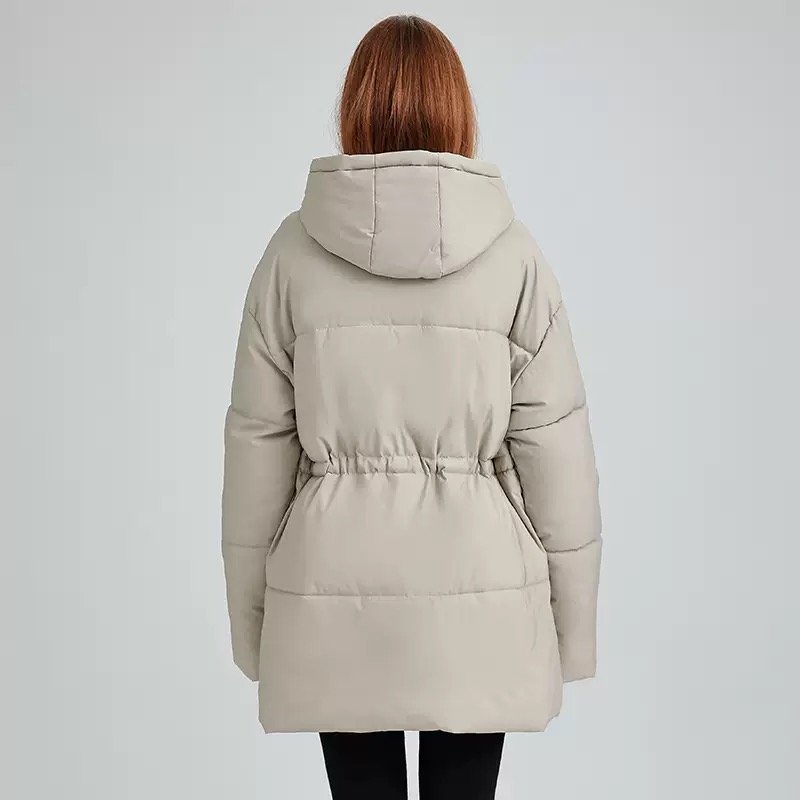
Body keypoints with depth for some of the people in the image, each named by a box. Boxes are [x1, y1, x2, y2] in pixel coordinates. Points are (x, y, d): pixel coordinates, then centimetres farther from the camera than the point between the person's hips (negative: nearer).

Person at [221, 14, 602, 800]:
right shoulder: (511, 250, -7)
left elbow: (258, 442, -2)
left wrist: (250, 610, 10)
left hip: (338, 594, 1)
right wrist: (572, 617, 6)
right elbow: (554, 444, -5)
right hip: (477, 593, 0)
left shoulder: (295, 248, -5)